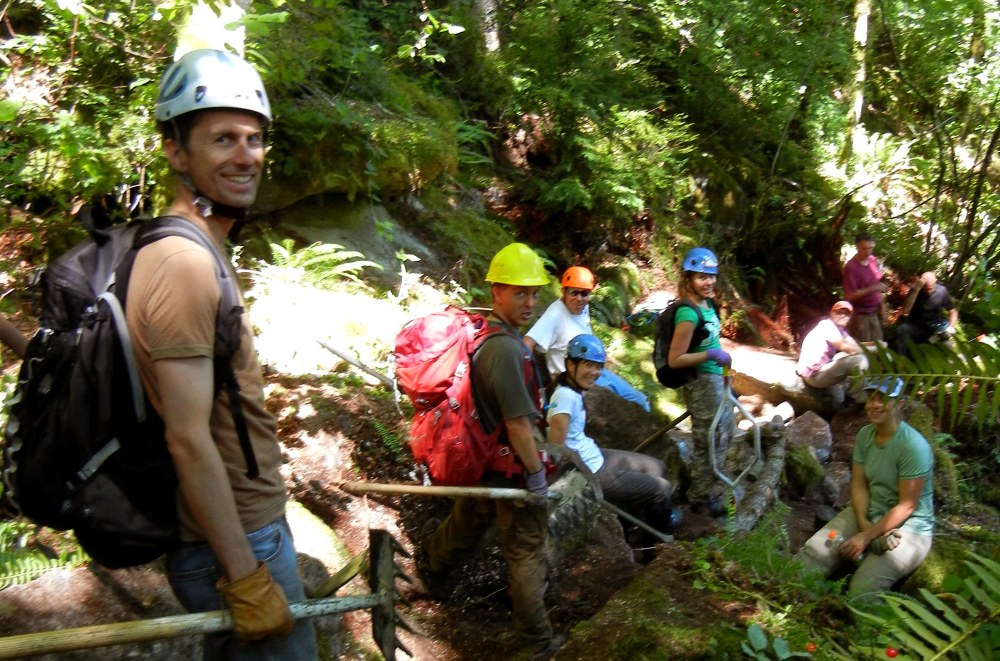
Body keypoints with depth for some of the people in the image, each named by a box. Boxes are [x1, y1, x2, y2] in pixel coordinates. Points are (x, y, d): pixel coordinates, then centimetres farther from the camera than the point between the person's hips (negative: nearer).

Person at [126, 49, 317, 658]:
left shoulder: (192, 251, 10)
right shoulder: (187, 264, -22)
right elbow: (189, 441, -25)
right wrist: (247, 578, -21)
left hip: (250, 524, 10)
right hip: (236, 541, -10)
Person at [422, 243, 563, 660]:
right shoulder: (506, 348, -29)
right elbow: (517, 424, -26)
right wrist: (537, 475, -16)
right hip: (511, 466, -8)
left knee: (469, 519, 31)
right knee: (527, 552, 6)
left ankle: (435, 563, 56)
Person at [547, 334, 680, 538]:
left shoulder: (575, 391, -1)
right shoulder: (565, 395, -28)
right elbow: (556, 449, -29)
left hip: (595, 456, 10)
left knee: (656, 467, 20)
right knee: (662, 487, 6)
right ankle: (662, 528, 38)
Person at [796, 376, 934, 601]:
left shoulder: (913, 446, -21)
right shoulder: (865, 435, -1)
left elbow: (906, 506, -19)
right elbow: (859, 485, 2)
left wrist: (867, 536, -18)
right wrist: (863, 524, -14)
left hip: (908, 527, -6)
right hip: (869, 514, 6)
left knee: (862, 591, -27)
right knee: (811, 557, -14)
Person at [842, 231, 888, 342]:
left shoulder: (873, 261, 4)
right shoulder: (851, 267, -18)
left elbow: (878, 287, 14)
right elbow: (849, 296, -20)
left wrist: (882, 309, 14)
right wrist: (871, 289, -26)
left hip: (874, 313, 7)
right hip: (860, 315, -7)